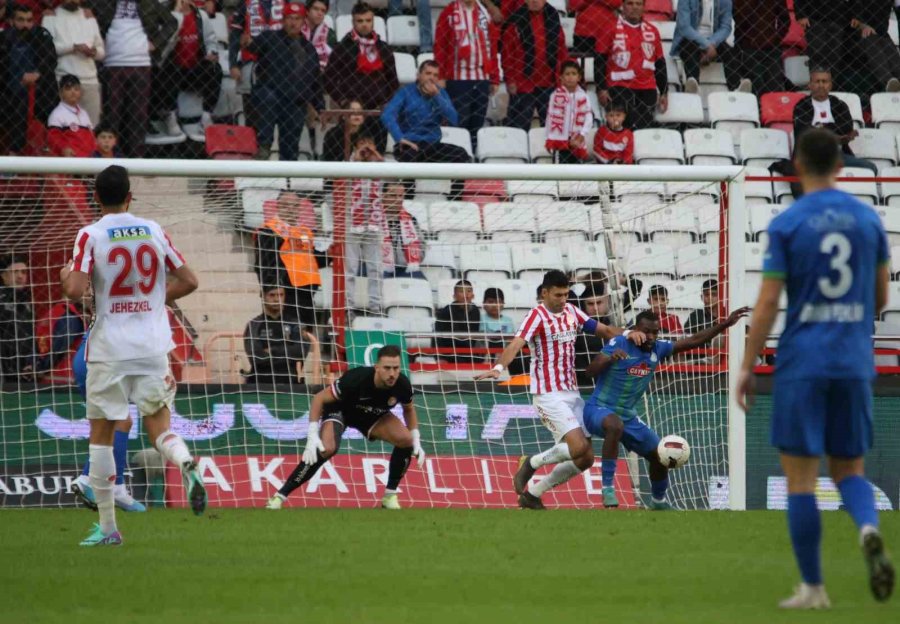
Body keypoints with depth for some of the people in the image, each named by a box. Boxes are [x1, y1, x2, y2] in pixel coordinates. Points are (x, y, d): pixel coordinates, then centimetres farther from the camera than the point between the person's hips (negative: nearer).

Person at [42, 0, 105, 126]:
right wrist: (73, 47, -16)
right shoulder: (51, 17, 5)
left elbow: (102, 50, 19)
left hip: (90, 82, 4)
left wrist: (95, 51, -5)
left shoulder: (89, 17, 19)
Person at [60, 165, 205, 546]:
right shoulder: (153, 231, 6)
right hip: (153, 346, 3)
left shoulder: (90, 235, -7)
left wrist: (65, 276, 6)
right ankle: (187, 465, -25)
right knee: (159, 426, 10)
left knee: (101, 434, 8)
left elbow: (76, 289, -16)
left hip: (110, 350, -3)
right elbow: (189, 281, 8)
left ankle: (107, 527, 7)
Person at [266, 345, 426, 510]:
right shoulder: (356, 379, -38)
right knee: (327, 449, -31)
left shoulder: (402, 384, -26)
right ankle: (279, 497, -23)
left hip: (374, 415, 4)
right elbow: (319, 398, -27)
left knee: (406, 440, -18)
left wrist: (416, 442, -6)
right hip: (340, 410, -4)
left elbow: (409, 409, 0)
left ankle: (390, 497, -2)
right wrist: (312, 436, -33)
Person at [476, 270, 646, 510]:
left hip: (572, 393, 8)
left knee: (585, 458, 4)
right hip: (549, 394, -8)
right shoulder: (537, 316, -12)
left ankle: (533, 494, 16)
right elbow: (516, 344, -26)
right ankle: (532, 463, 4)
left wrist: (627, 334, -9)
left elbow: (603, 330, 12)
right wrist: (498, 367, -44)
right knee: (578, 447, -21)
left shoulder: (571, 312, 9)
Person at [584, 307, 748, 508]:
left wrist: (725, 324, 0)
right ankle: (607, 488, -33)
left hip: (627, 415, 7)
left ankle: (658, 500, 37)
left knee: (660, 455, 10)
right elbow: (591, 370, -24)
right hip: (599, 409, -7)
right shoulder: (618, 344, -16)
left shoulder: (658, 348, 0)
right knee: (615, 425, -41)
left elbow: (693, 341, 5)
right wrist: (610, 358, -43)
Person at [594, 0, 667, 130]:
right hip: (619, 87, -4)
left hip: (647, 89, 4)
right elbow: (599, 60, 2)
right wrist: (601, 89, -5)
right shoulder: (612, 28, 1)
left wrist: (664, 92, 15)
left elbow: (660, 63, 17)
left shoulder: (652, 31, 11)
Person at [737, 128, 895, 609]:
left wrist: (747, 367, -1)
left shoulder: (787, 225, -5)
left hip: (802, 364, -3)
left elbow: (767, 302, -8)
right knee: (849, 468, 13)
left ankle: (812, 587, 3)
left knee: (800, 475, 3)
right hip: (854, 363, 3)